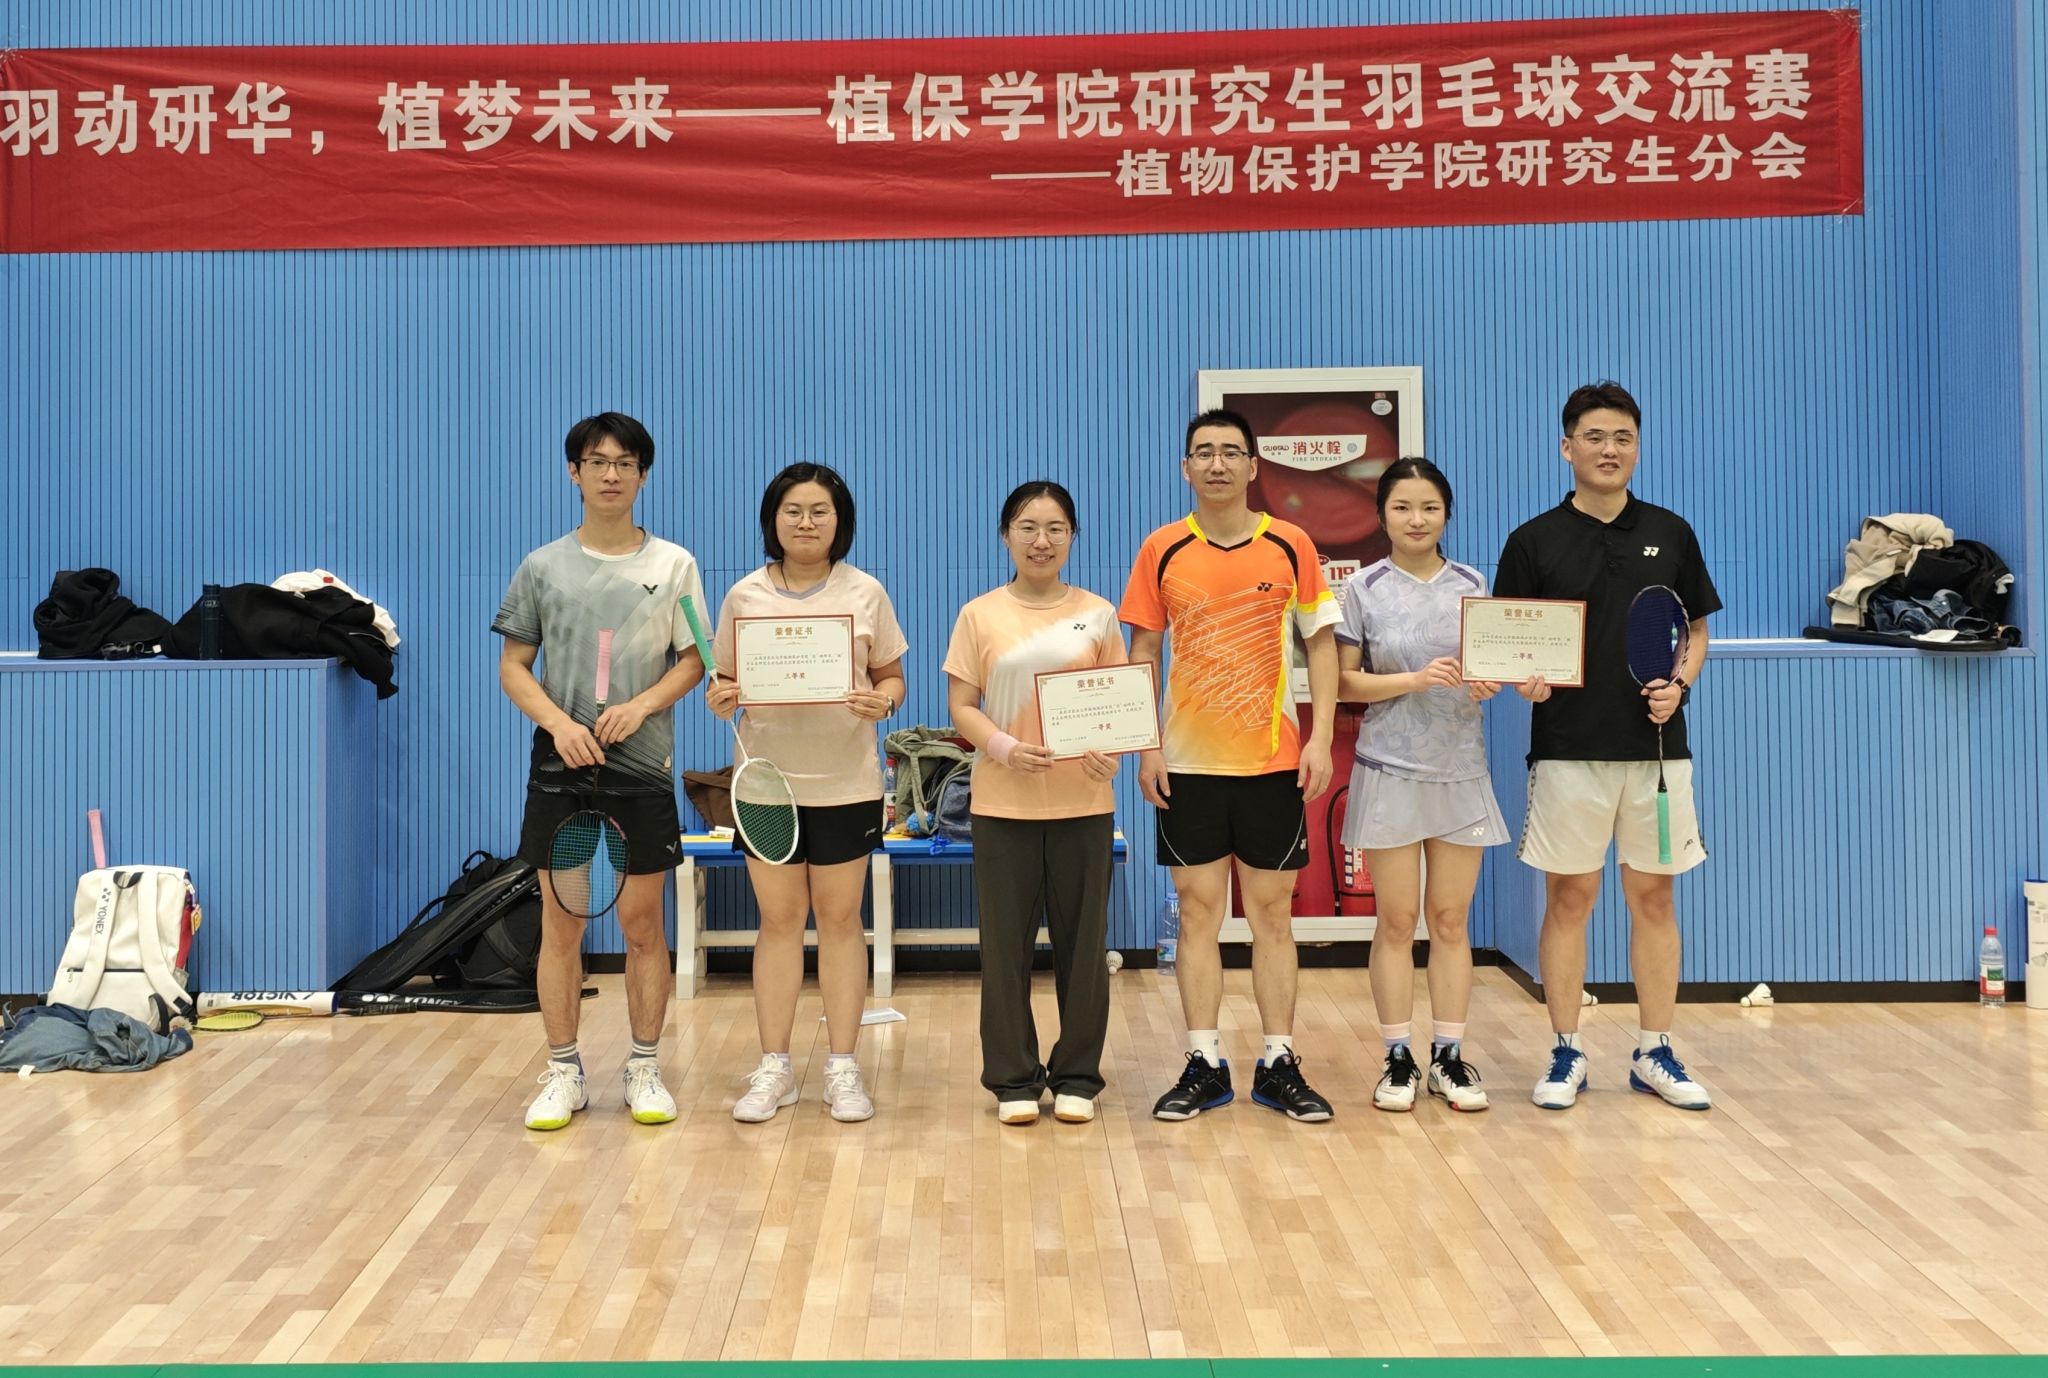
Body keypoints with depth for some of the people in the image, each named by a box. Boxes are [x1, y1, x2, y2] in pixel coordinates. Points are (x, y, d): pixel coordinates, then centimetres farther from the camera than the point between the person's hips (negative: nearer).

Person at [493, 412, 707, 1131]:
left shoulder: (673, 565, 4)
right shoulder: (542, 567, 5)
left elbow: (693, 661, 4)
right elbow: (513, 667, 5)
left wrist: (640, 706, -14)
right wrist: (560, 722, -11)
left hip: (643, 766, 0)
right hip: (560, 764, 1)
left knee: (643, 924, 5)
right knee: (560, 924, 4)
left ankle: (644, 1068, 17)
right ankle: (563, 1073, 16)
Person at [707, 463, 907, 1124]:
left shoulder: (865, 592, 2)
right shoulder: (744, 596, 4)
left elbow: (892, 678, 4)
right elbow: (721, 679, 7)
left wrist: (880, 702, -18)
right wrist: (721, 699, -16)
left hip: (846, 780, -1)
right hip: (767, 779, 1)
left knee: (840, 918, 5)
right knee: (779, 919, 5)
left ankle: (842, 1068, 13)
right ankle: (774, 1069, 14)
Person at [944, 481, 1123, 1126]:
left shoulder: (1098, 614, 7)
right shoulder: (980, 615, 4)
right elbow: (962, 707, 1)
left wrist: (1112, 752, -12)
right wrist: (1005, 747, -18)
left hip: (1084, 801, 1)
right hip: (1004, 804, -1)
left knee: (1082, 939, 6)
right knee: (1006, 942, 4)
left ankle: (1077, 1075, 18)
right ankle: (1013, 1078, 16)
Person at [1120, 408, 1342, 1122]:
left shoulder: (1291, 545, 0)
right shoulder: (1162, 549, 1)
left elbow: (1321, 641, 4)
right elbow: (1141, 650, 5)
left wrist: (1320, 738, -5)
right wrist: (1147, 747, -2)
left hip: (1273, 759, 0)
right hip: (1188, 762, 1)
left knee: (1272, 911, 6)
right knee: (1198, 909, 5)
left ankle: (1280, 1064, 15)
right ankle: (1204, 1065, 14)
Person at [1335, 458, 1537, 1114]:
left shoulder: (1472, 586, 7)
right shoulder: (1364, 589, -1)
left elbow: (1493, 665, 13)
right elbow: (1344, 681, -4)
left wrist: (1486, 684, -10)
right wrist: (1415, 679, -17)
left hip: (1461, 770, 2)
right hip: (1389, 771, -2)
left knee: (1451, 919, 6)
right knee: (1397, 920, 3)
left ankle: (1449, 1056, 15)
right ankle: (1397, 1058, 12)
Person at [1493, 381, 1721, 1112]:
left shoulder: (1670, 533, 6)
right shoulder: (1533, 541, 0)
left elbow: (1696, 630, 12)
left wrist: (1679, 685, -7)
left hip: (1656, 748, 2)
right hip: (1567, 750, -2)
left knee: (1653, 895, 8)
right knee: (1569, 897, 4)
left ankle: (1655, 1052, 19)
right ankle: (1566, 1053, 15)